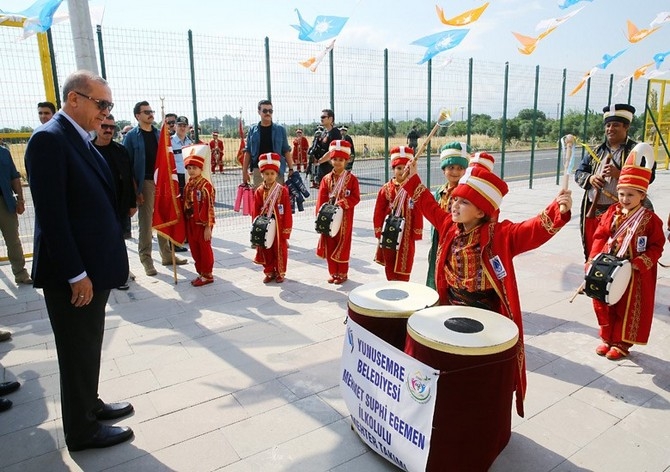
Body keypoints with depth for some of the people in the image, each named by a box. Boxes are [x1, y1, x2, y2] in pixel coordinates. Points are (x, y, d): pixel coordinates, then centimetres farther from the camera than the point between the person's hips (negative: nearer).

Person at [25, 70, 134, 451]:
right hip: (73, 275, -8)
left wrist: (104, 262, 11)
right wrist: (76, 274, -20)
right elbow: (52, 215, -22)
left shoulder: (82, 140, 12)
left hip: (94, 267, 9)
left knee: (89, 348, 22)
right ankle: (82, 430, 25)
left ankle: (90, 405, 40)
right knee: (78, 352, 7)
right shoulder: (50, 139, -17)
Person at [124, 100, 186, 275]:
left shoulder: (159, 134, 12)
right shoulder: (131, 136, -3)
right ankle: (146, 259, 8)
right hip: (145, 182, -5)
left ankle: (167, 255, 20)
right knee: (146, 222, -1)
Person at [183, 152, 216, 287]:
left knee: (205, 249, 5)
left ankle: (207, 275, 17)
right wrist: (186, 224, 12)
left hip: (202, 223, -7)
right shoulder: (188, 185, 7)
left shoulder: (206, 185, -15)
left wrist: (208, 227, -16)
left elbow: (210, 207, -15)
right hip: (190, 223, 7)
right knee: (194, 249, 14)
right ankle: (201, 273, 28)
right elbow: (185, 205, 13)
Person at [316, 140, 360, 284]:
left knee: (342, 245, 4)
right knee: (330, 245, 9)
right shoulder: (326, 179, 5)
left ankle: (342, 273, 17)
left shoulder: (351, 179, -5)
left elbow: (355, 198, -8)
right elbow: (321, 199, 2)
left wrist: (342, 203, -21)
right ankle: (333, 273, 22)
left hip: (344, 217, -3)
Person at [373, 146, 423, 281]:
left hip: (406, 234, -1)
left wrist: (417, 233, -5)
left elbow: (418, 212, -4)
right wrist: (378, 230, -2)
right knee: (389, 263, 13)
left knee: (404, 264, 7)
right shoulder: (386, 188, -2)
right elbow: (378, 211, 0)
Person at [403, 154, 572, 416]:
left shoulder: (499, 235, -17)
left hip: (486, 315, -6)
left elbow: (533, 231, -31)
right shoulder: (449, 226, 0)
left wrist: (558, 211, -48)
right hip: (452, 309, 6)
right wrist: (413, 179, 13)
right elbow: (430, 207, 13)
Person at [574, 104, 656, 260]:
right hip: (592, 211, 5)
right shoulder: (596, 151, 14)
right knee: (592, 252, 14)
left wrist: (618, 174, -22)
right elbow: (579, 173, 14)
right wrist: (590, 178, -9)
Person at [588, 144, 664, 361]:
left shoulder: (650, 219, -9)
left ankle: (622, 343, 24)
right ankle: (607, 338, 30)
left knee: (629, 308, 9)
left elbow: (656, 246, -6)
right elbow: (599, 237, 3)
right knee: (604, 304, 12)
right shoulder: (612, 213, 0)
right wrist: (594, 259, -7)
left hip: (634, 274, -3)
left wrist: (641, 263, -19)